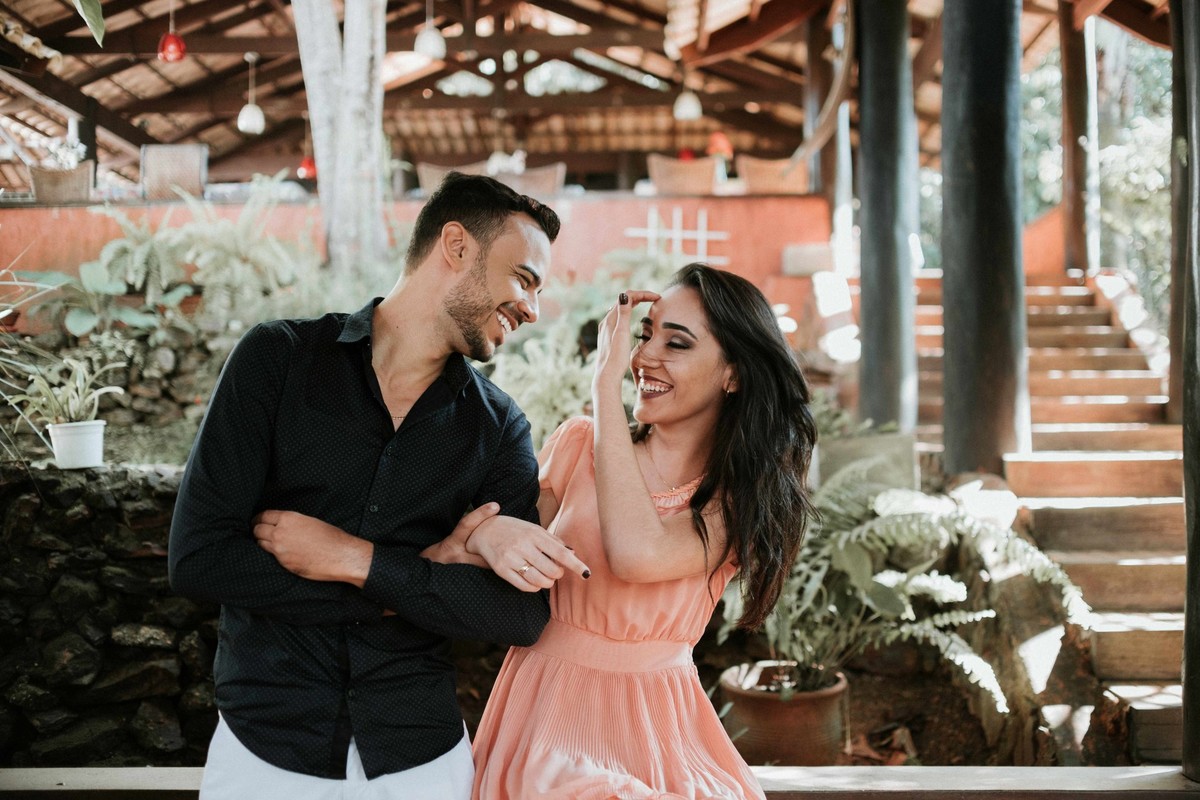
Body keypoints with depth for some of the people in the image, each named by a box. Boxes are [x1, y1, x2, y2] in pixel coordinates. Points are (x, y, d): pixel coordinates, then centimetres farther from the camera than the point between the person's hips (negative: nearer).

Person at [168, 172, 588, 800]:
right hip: (264, 745, -2)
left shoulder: (499, 427, -1)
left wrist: (357, 560, -18)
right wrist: (423, 580, -14)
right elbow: (197, 559, -15)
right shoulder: (279, 358, -7)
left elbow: (524, 616, -9)